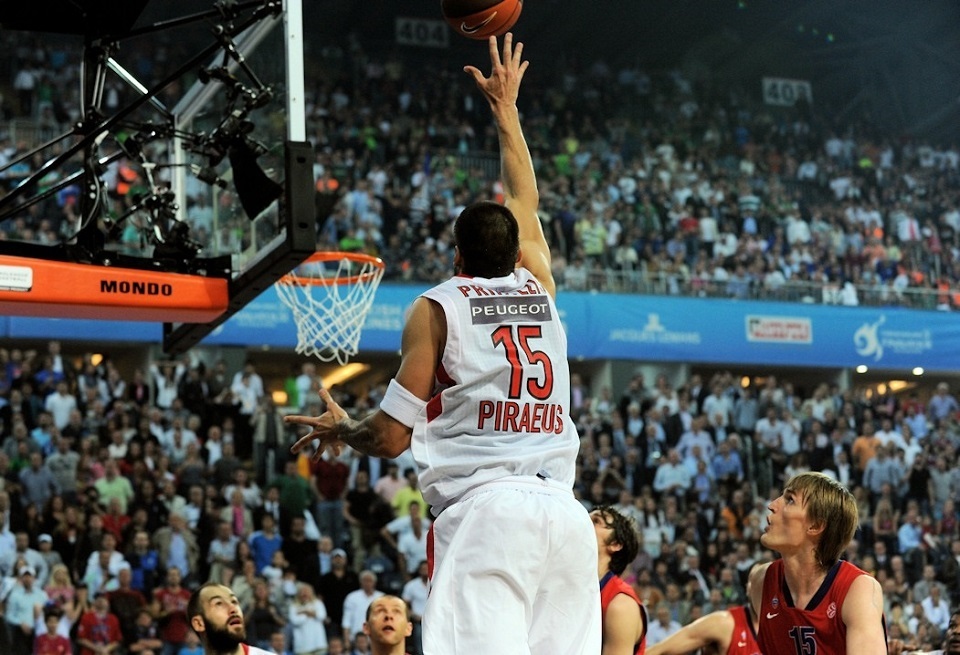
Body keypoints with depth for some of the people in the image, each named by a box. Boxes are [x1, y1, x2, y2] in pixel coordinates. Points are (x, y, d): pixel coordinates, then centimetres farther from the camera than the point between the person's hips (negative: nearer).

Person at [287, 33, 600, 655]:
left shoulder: (438, 307, 7)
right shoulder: (540, 290, 18)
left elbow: (390, 437, 4)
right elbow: (524, 203, 39)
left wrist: (338, 430, 25)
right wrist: (506, 108, 51)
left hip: (486, 510, -4)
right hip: (564, 509, 5)